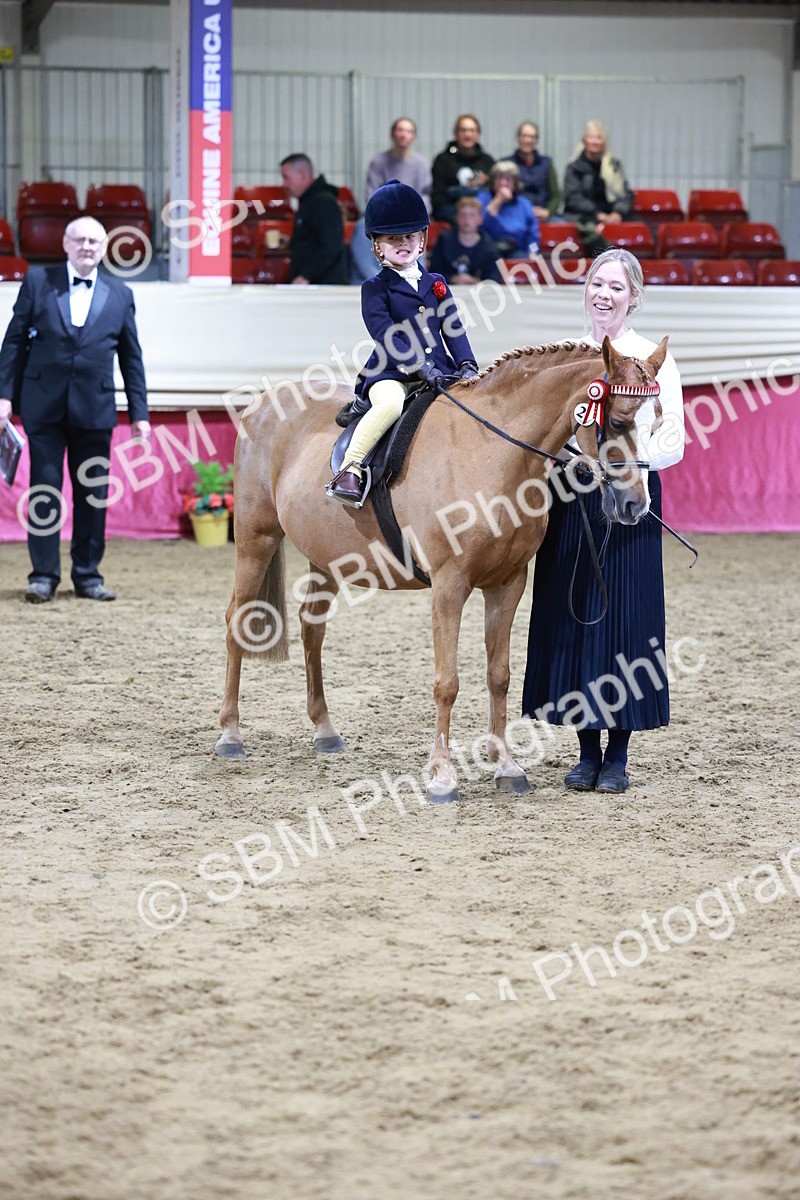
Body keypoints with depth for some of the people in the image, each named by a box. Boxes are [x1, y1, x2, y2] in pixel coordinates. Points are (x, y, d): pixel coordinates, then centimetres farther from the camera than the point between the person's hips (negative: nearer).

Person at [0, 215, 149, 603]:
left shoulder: (119, 295, 9)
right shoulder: (38, 281, 4)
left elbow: (131, 358, 11)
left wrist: (139, 413, 6)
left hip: (94, 408, 1)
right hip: (44, 404, -1)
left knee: (93, 494, 3)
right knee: (44, 489, -1)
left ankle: (88, 575, 12)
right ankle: (43, 576, 4)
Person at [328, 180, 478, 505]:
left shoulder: (436, 284, 20)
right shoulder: (375, 288, 4)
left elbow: (453, 329, 13)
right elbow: (385, 334, -10)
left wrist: (466, 365, -6)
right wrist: (420, 366, -22)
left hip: (438, 372, 5)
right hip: (391, 374, -5)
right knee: (390, 404, -37)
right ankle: (350, 470, -34)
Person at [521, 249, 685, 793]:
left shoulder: (654, 359, -1)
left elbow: (672, 444, -5)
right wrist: (556, 465, -6)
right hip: (570, 502, 4)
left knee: (625, 618, -2)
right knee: (571, 616, 4)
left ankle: (618, 756, 7)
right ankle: (588, 751, 14)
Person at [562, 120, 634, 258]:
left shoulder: (614, 165, 19)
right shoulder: (574, 167, 10)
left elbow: (626, 194, 12)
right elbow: (573, 198, -2)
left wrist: (618, 213, -10)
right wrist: (597, 214, -15)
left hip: (611, 217, 3)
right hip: (581, 216, -3)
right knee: (591, 230, -39)